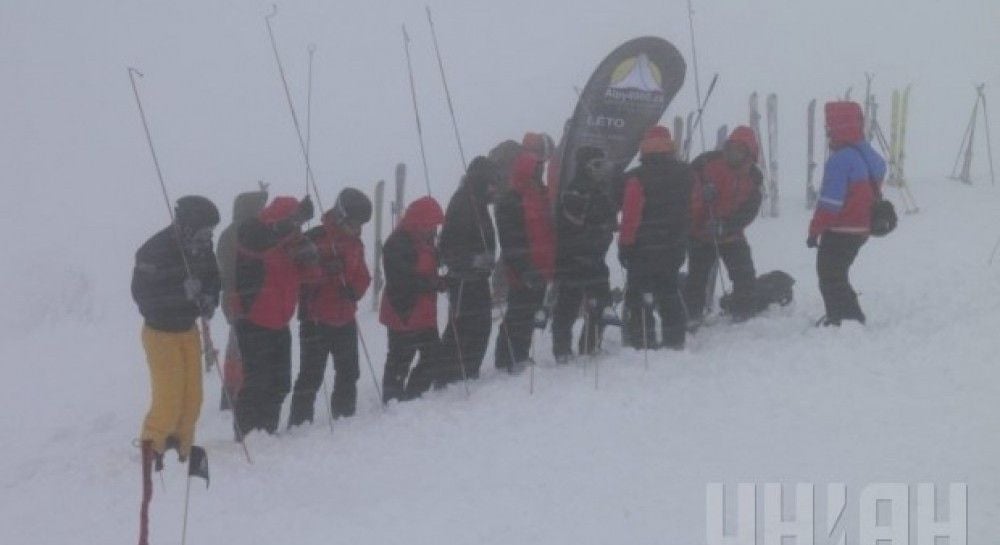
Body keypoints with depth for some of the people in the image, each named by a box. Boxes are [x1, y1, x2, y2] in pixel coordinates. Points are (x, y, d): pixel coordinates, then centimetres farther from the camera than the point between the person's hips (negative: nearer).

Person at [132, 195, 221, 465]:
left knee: (192, 398, 7)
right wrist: (182, 291, -34)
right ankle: (150, 451, 7)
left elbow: (212, 278, 13)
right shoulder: (153, 251, -22)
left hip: (188, 330, 6)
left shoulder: (203, 248, -3)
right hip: (160, 333, -6)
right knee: (169, 400, -10)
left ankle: (182, 452, 21)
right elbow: (141, 294, -25)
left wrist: (209, 299, -8)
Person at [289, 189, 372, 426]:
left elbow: (362, 275, 18)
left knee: (348, 372, 15)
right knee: (311, 374, -7)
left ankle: (345, 417, 28)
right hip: (317, 320, -7)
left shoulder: (355, 244, 12)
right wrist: (325, 269, -32)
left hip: (345, 319, 7)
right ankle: (299, 423, -4)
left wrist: (355, 290, -4)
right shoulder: (314, 239, -11)